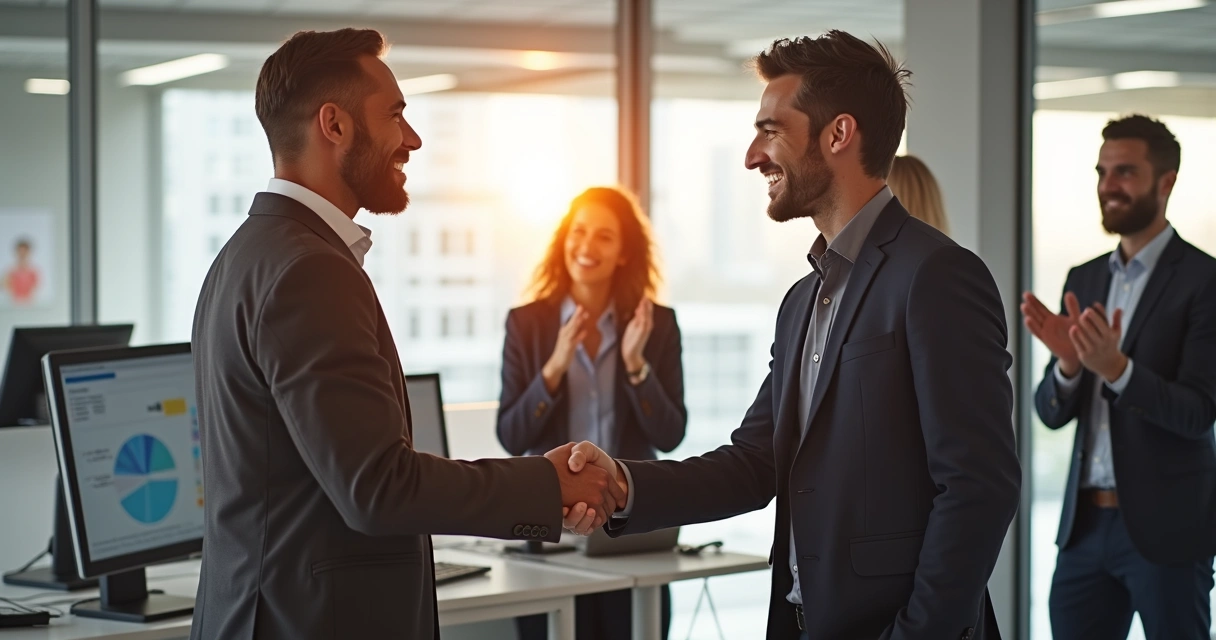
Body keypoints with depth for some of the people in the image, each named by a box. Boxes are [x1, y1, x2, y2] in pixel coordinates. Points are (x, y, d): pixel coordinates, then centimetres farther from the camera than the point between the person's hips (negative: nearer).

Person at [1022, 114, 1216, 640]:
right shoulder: (1083, 280, 11)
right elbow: (1052, 413, 8)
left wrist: (1116, 367, -29)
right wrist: (1068, 362, -13)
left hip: (1166, 526, -5)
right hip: (1086, 521, 5)